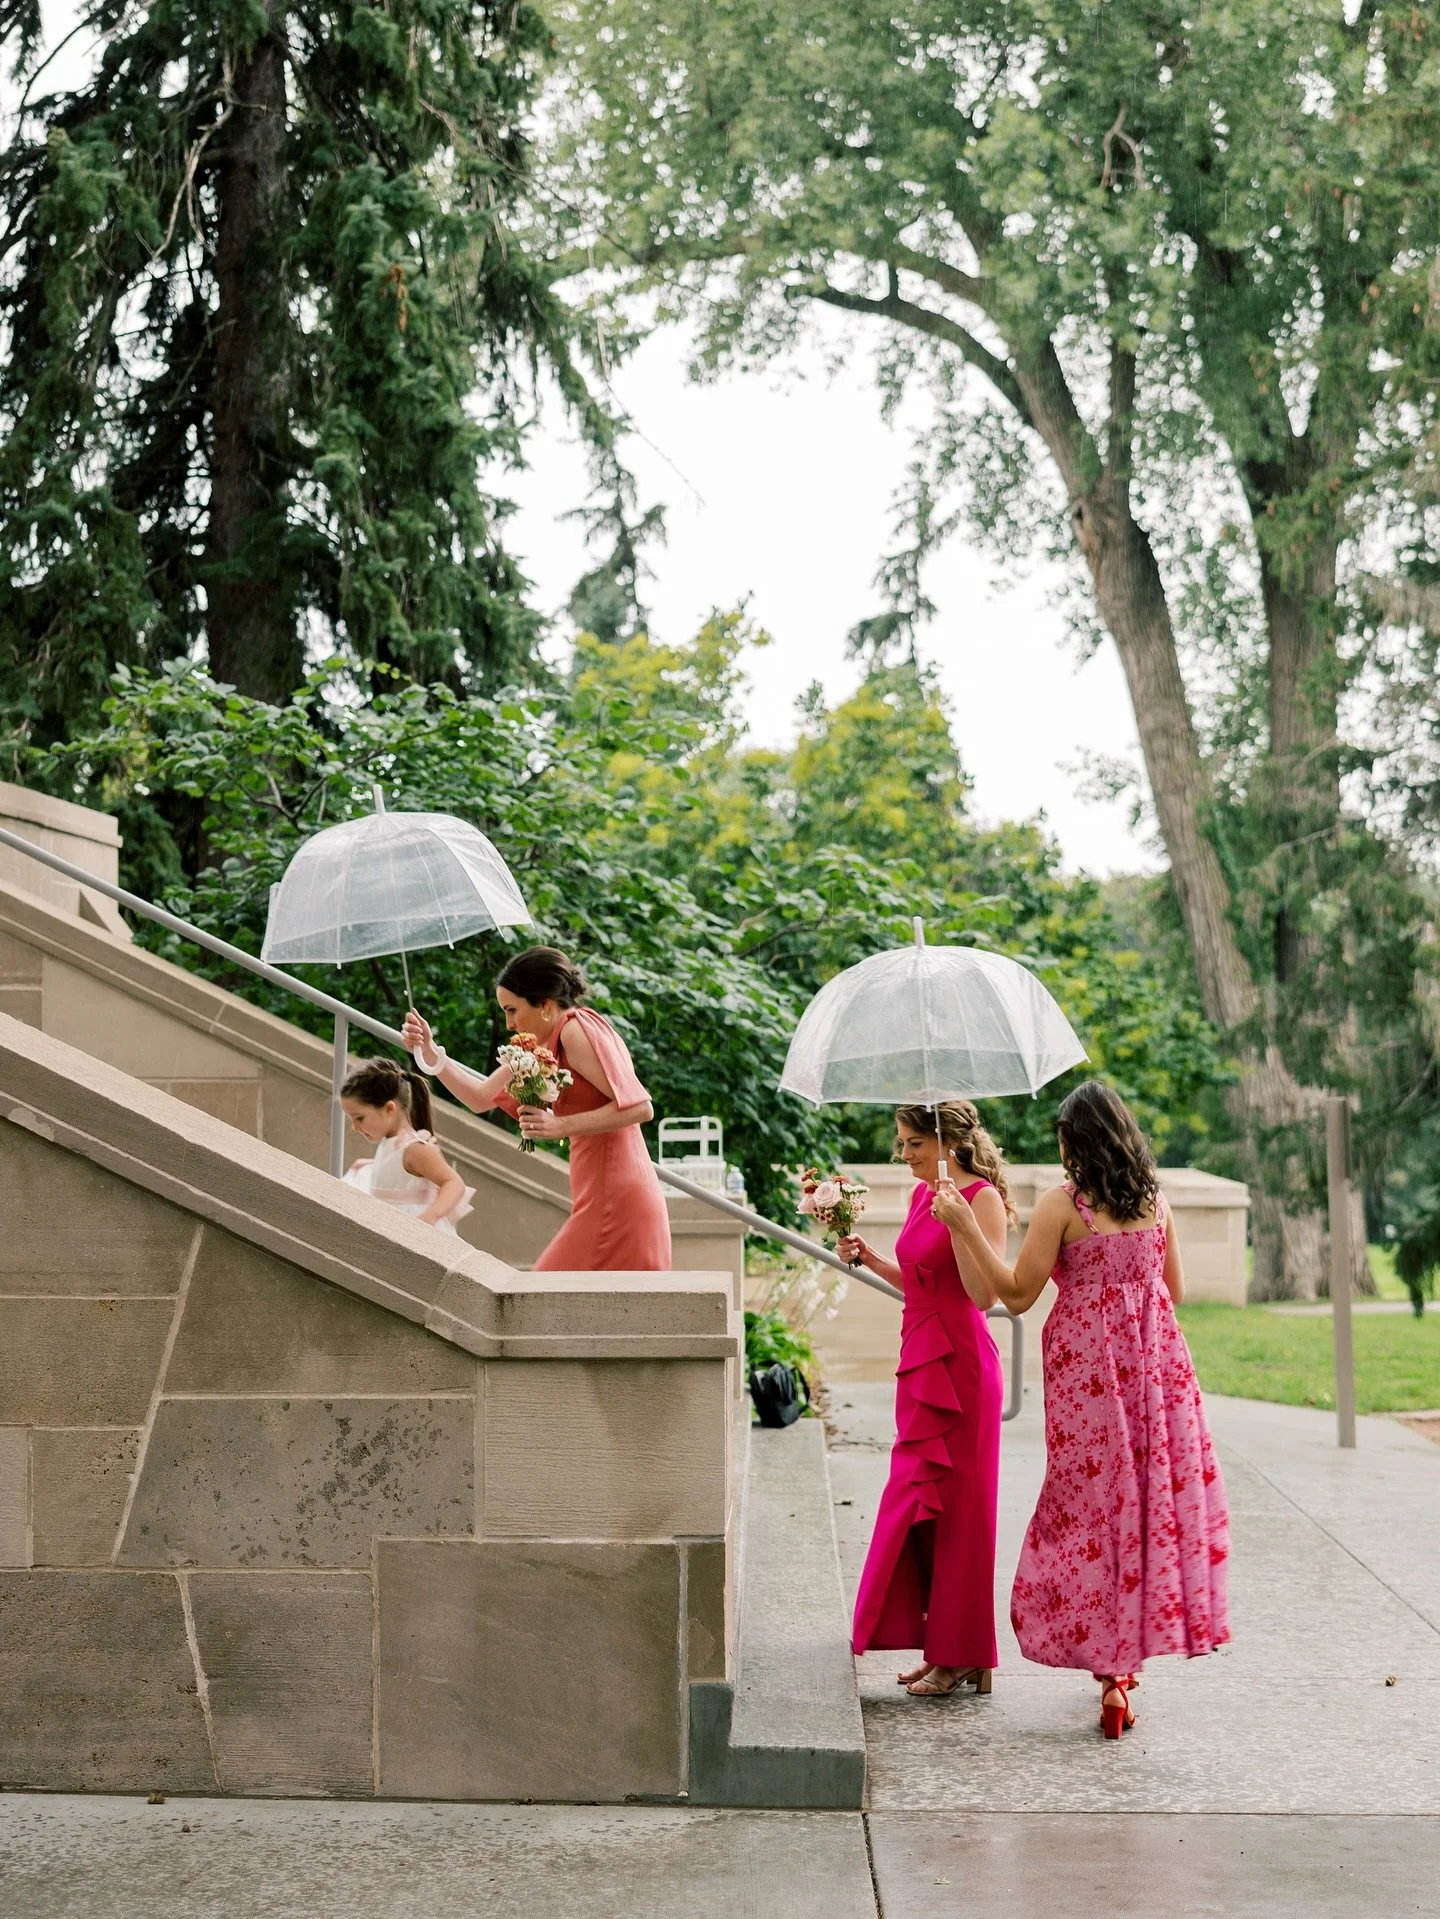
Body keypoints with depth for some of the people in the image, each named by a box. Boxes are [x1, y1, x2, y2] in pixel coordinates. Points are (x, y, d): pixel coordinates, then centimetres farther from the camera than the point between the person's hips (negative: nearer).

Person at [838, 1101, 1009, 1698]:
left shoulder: (982, 1198, -12)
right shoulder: (922, 1195, 12)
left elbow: (983, 1292, -21)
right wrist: (870, 1259, 12)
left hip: (959, 1365, -9)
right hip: (920, 1359, 9)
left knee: (953, 1506, -1)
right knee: (916, 1503, 11)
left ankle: (960, 1656, 9)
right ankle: (943, 1650, 20)